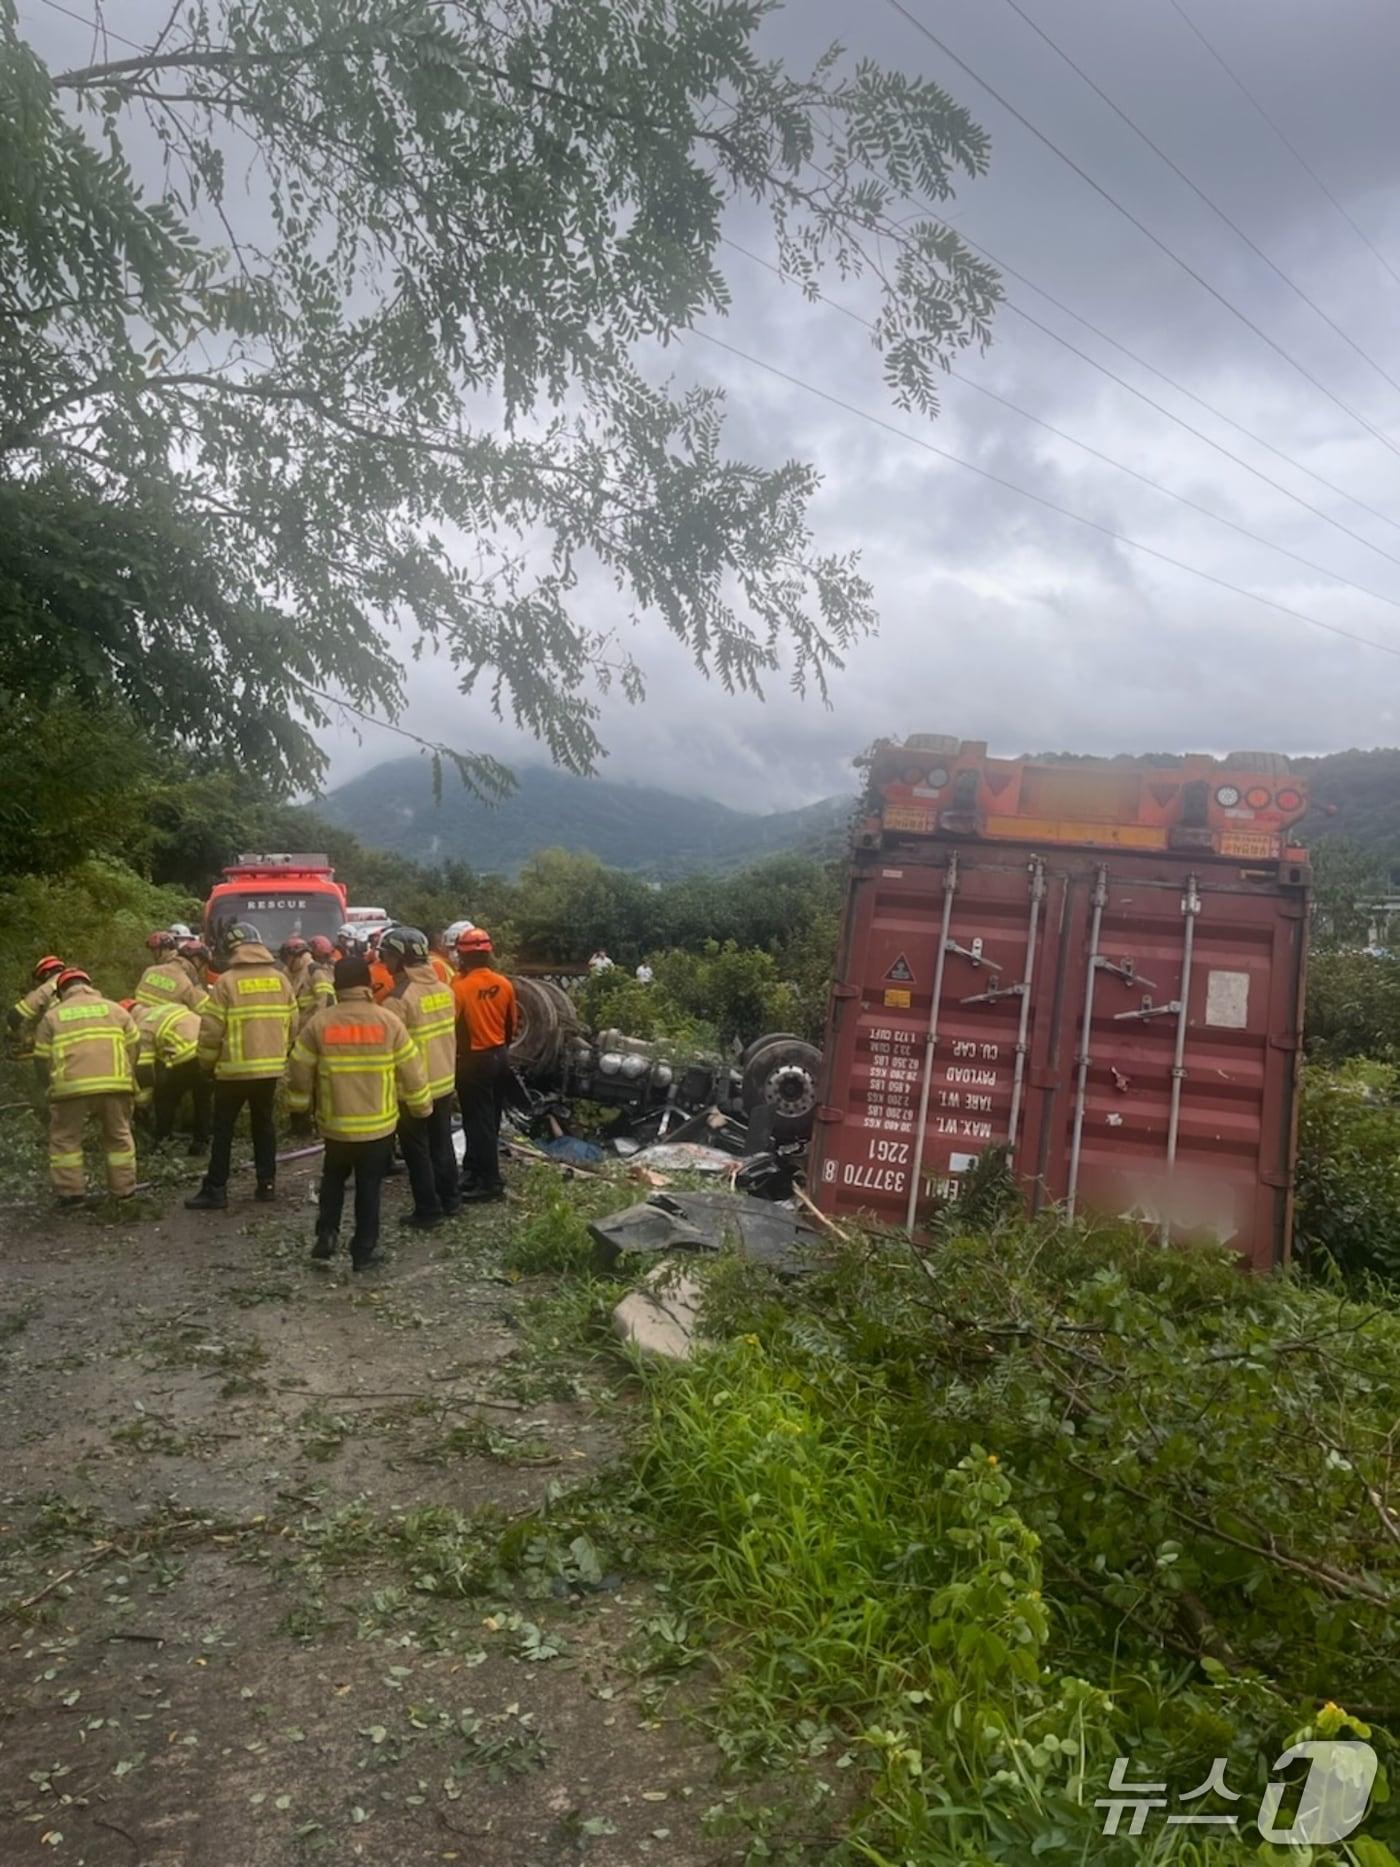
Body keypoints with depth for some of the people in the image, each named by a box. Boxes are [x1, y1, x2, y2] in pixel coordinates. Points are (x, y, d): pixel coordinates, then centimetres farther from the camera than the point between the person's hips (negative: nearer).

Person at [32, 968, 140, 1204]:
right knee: (119, 1136, 18)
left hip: (71, 1086, -1)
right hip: (115, 1083, 2)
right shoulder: (114, 1009, 19)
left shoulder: (52, 1016, 15)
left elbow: (42, 1060, 13)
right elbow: (134, 1047, 13)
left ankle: (71, 1192, 14)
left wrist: (50, 1088, 26)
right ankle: (123, 1189, 21)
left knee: (65, 1139, 15)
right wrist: (127, 1079, 21)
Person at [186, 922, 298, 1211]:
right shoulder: (280, 979, 3)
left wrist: (206, 1062, 6)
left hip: (235, 1068, -4)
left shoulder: (227, 981, -11)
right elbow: (292, 1024, 6)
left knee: (223, 1128, 5)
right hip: (271, 1067, 4)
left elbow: (211, 1030, -10)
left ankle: (215, 1191, 7)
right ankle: (267, 1183, 18)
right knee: (264, 1123, 16)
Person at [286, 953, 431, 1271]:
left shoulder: (319, 1022, -8)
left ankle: (326, 1237, 12)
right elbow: (412, 1072, -4)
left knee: (333, 1179, 23)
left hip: (335, 1123, 1)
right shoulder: (388, 1021, -9)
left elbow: (299, 1072, -2)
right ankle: (363, 1251, 16)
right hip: (379, 1123, -1)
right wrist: (421, 1107, 10)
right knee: (369, 1187, 11)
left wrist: (299, 1105, 16)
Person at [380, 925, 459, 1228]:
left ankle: (428, 1210, 11)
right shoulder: (444, 989, 2)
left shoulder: (399, 998, -21)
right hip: (445, 1081, 7)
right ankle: (449, 1200, 28)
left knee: (417, 1151, 6)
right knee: (442, 1143, 18)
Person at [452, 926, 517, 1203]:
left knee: (479, 1121, 2)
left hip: (474, 1060, -7)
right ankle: (474, 1168, 32)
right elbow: (511, 1026, 8)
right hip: (500, 1056, 7)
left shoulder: (459, 987, -19)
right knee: (490, 1118, 16)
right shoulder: (504, 984, -2)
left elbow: (452, 1028, -13)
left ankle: (491, 1182, 5)